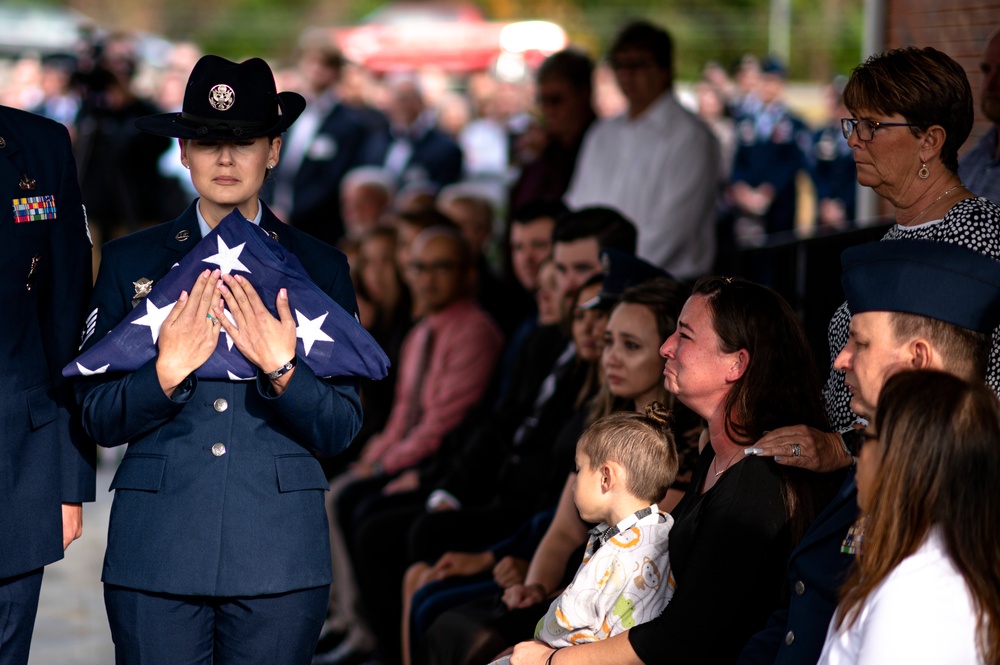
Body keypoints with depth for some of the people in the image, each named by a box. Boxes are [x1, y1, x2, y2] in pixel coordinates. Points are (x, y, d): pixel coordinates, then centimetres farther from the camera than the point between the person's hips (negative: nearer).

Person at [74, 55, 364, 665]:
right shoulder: (130, 262, 8)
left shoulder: (320, 267, 7)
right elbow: (99, 419, 4)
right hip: (155, 552, 0)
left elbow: (341, 430, 3)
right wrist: (167, 372, -13)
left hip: (279, 553, 0)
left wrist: (281, 368, -14)